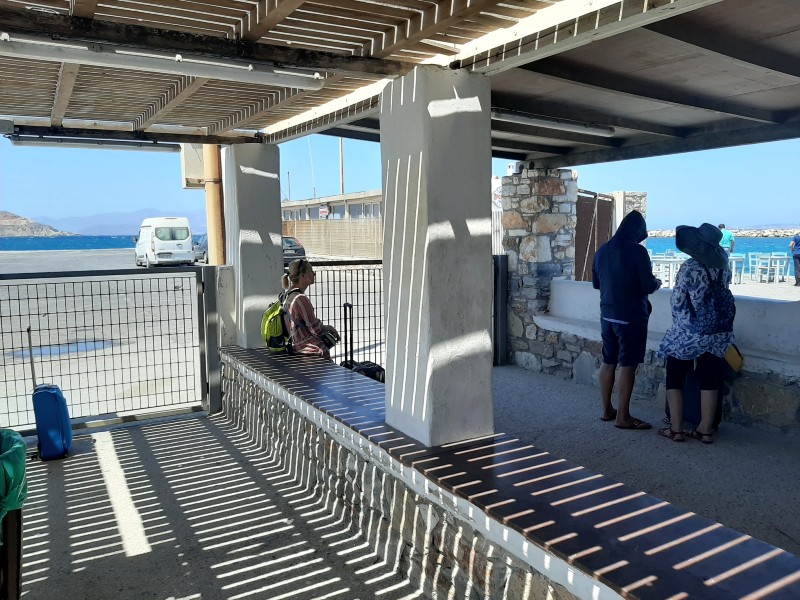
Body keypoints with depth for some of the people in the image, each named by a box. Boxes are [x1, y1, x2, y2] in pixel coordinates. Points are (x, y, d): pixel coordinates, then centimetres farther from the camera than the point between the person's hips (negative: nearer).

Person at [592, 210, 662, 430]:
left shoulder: (602, 250, 6)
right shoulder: (637, 251, -15)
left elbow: (596, 283, 15)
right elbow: (648, 286, -15)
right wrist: (657, 283, 6)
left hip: (607, 315, 7)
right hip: (631, 317, -7)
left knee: (608, 361, 13)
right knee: (627, 365, -1)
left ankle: (607, 410, 22)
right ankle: (623, 417, 4)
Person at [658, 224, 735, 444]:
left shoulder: (689, 268, -15)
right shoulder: (723, 267, 2)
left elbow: (677, 302, -10)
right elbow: (722, 294, 13)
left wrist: (679, 322, 7)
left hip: (688, 333, -5)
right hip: (718, 332, 6)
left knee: (675, 379, 6)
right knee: (709, 381, 9)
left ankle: (676, 429, 6)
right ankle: (705, 430, 15)